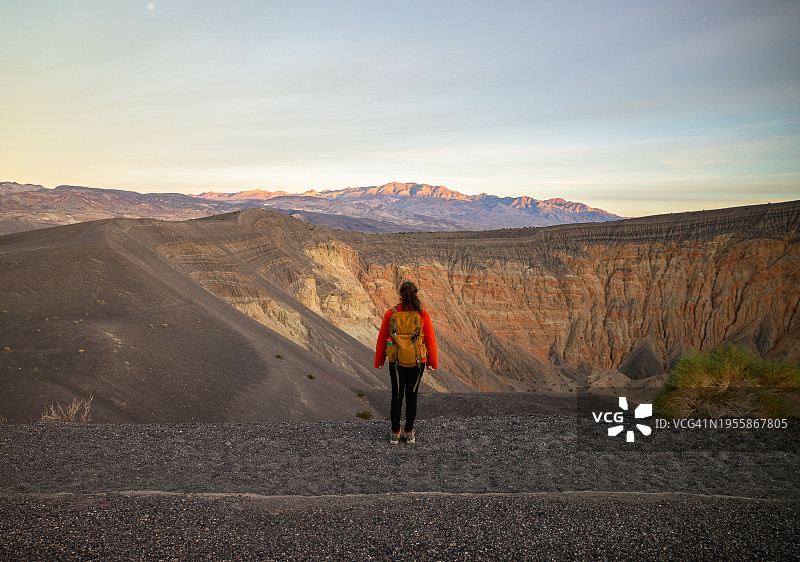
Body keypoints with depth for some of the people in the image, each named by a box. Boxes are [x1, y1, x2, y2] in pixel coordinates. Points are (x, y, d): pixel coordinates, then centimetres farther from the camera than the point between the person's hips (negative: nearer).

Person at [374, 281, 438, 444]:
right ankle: (409, 432, 22)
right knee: (411, 395, 13)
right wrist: (433, 361, 12)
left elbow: (382, 339, 0)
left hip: (396, 362, 0)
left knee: (397, 395, 12)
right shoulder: (423, 314, -8)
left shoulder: (390, 314, -8)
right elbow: (430, 339, -2)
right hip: (418, 362, 0)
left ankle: (395, 433, 19)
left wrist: (379, 361, 12)